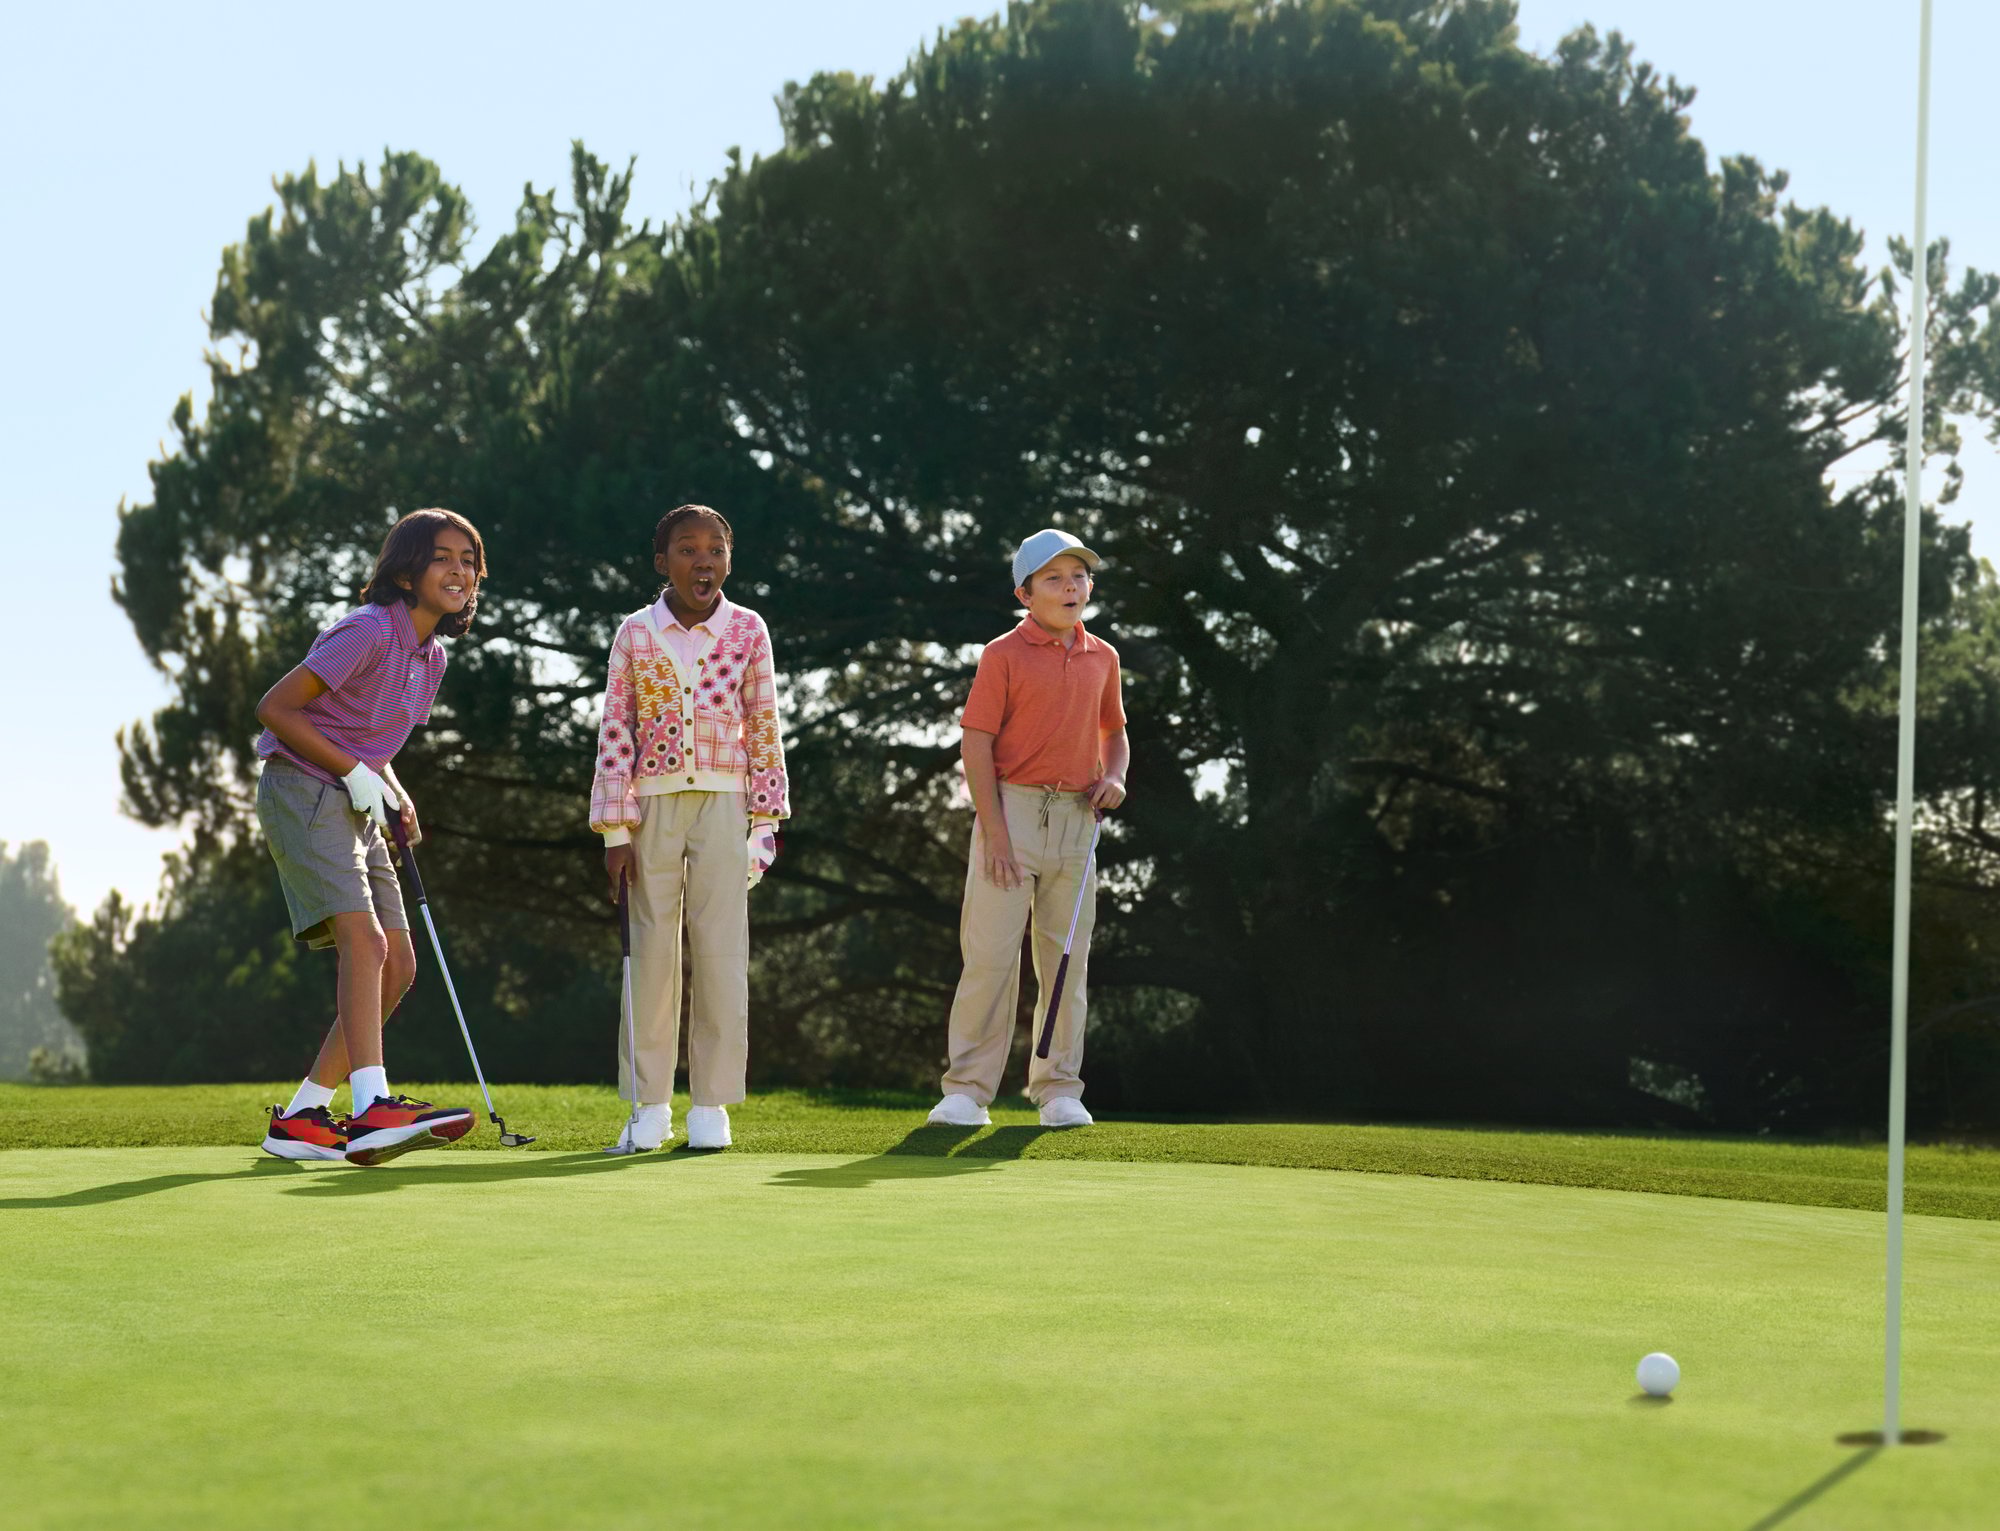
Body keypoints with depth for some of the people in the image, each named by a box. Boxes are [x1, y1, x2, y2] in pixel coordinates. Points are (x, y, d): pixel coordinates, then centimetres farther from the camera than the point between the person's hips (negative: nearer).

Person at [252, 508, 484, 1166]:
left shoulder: (431, 656, 12)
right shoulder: (367, 633, -16)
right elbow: (274, 708, -15)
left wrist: (395, 795, 5)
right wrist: (355, 772, -15)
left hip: (355, 808, 9)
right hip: (302, 792, -9)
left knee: (397, 967, 5)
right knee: (365, 942, -25)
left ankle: (299, 1118, 11)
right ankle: (372, 1110, -37)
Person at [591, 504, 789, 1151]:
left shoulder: (747, 631, 2)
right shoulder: (636, 634, 2)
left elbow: (765, 728, 6)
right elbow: (615, 734, 1)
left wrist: (766, 819, 3)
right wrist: (615, 832, -3)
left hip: (722, 805, 0)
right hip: (653, 805, 0)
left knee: (721, 952, -1)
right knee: (652, 952, 4)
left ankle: (712, 1104, 6)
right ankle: (650, 1105, 10)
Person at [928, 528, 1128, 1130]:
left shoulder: (1103, 658, 12)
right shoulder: (1004, 655, -3)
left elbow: (1115, 731, 26)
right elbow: (976, 745, -7)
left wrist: (1114, 777, 3)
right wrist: (995, 831, -14)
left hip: (1076, 819, 5)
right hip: (1012, 810, -5)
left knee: (1067, 959, 8)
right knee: (990, 954, -6)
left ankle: (1058, 1090, 15)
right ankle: (968, 1091, -2)